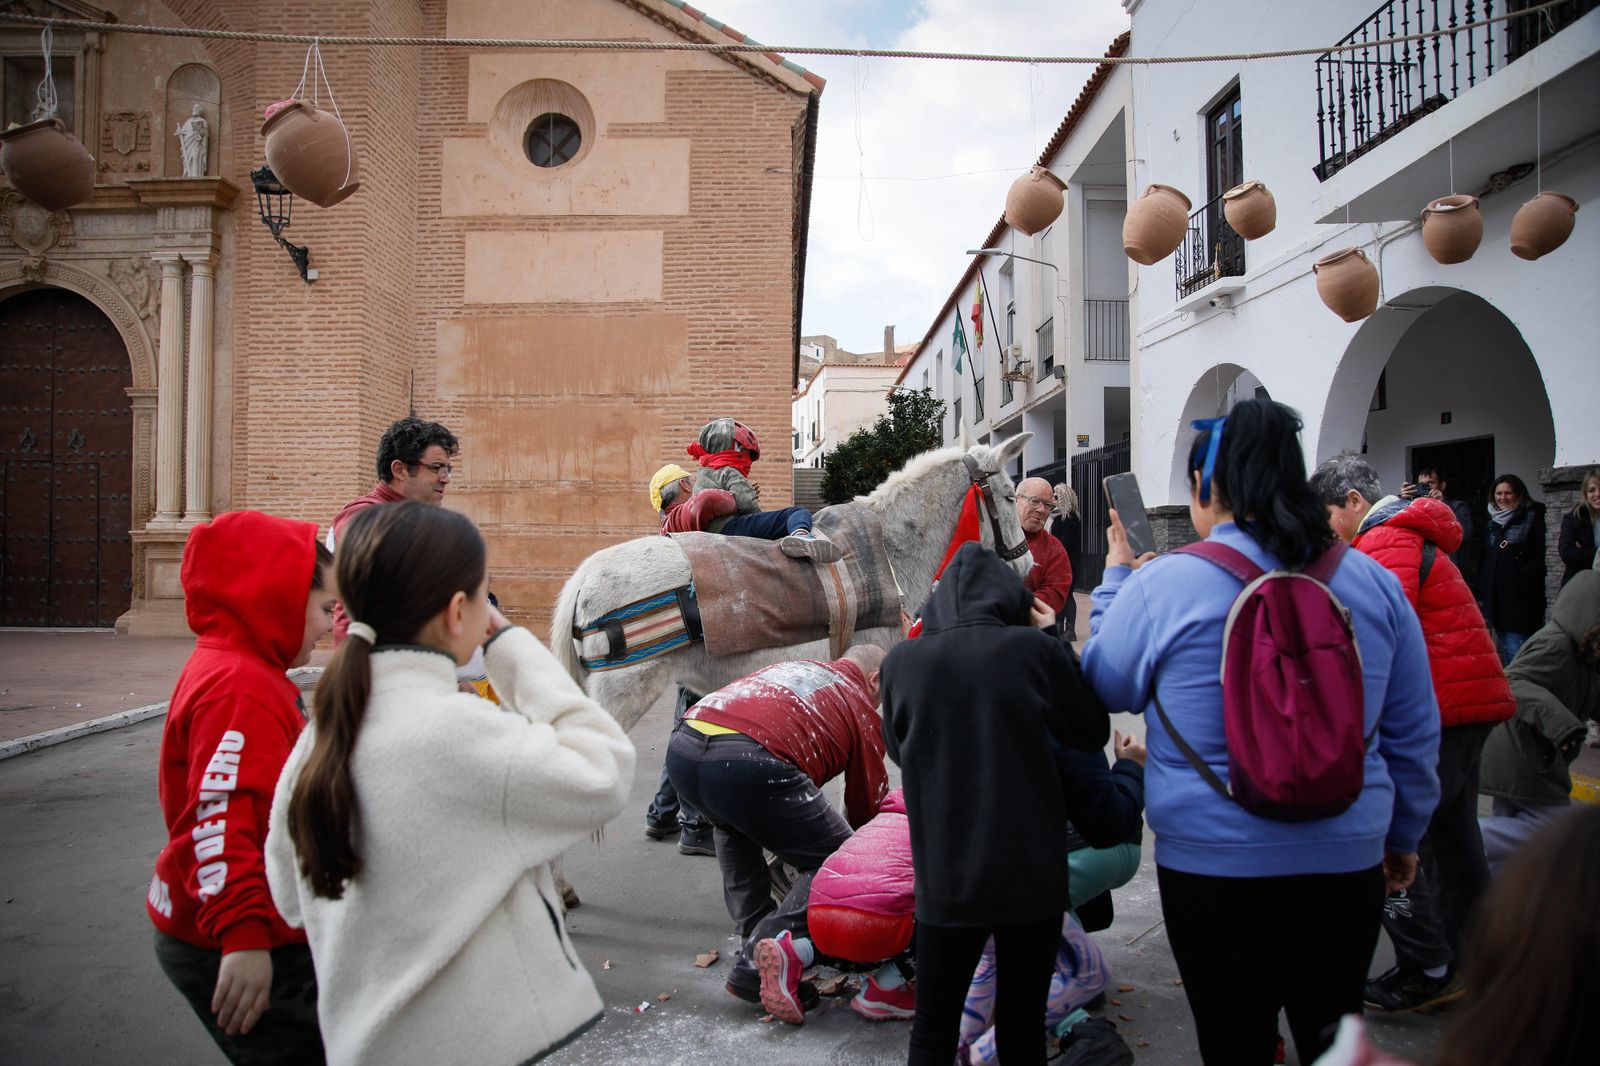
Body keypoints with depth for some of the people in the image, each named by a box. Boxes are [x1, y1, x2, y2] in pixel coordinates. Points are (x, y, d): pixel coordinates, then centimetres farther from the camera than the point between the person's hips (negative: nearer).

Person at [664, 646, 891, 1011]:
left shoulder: (795, 667, 36)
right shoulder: (861, 706, 20)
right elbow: (866, 805, 23)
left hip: (681, 747, 7)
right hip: (748, 761, -7)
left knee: (732, 823, 38)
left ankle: (754, 928, 33)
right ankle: (756, 965, 0)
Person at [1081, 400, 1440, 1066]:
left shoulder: (1160, 585, -14)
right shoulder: (1375, 583, -1)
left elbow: (1104, 685, 4)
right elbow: (1415, 734, 8)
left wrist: (1115, 578, 16)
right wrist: (1404, 835, 23)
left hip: (1213, 867, -3)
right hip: (1347, 863, 4)